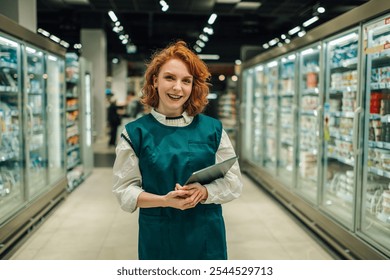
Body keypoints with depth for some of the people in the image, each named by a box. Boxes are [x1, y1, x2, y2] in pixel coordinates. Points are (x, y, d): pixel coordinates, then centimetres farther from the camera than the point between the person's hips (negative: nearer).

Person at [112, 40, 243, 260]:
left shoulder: (213, 129, -1)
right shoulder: (136, 133, -4)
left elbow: (234, 182, 0)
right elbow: (124, 189, -4)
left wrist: (204, 192, -19)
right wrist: (165, 200, -20)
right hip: (158, 237, -1)